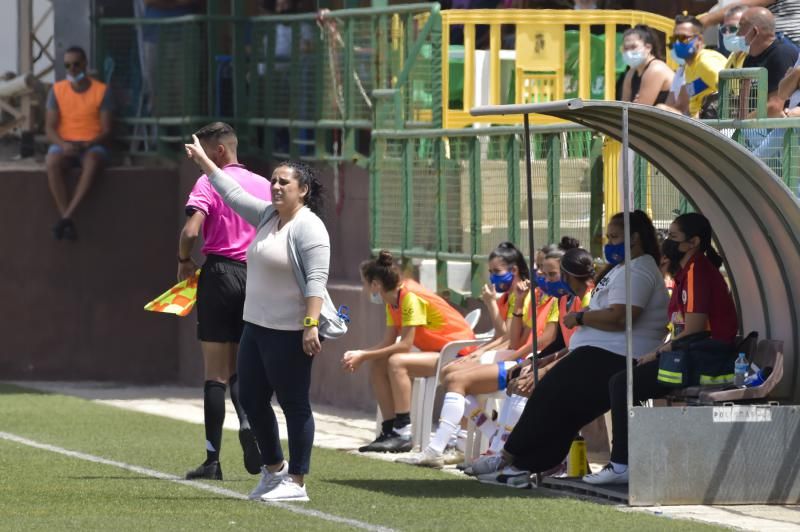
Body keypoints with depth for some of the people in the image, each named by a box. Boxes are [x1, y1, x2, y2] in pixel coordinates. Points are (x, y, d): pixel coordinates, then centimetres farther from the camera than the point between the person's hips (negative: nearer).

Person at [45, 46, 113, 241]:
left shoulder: (101, 91, 2)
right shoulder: (57, 90, 6)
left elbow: (106, 131, -1)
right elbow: (50, 127, 2)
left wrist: (88, 145, -21)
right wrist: (63, 145, -19)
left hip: (92, 145, -1)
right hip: (64, 144, 1)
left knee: (92, 162, -38)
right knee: (52, 162, -35)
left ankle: (66, 216, -42)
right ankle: (68, 222, -37)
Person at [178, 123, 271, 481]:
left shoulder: (209, 183, -6)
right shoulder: (263, 185, 9)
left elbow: (191, 230, -17)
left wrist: (184, 261, 0)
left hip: (220, 274, -5)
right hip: (255, 277, 5)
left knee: (215, 374, 0)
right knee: (239, 370, 15)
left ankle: (213, 460, 0)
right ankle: (247, 423, -14)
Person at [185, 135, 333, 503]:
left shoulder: (308, 227, -14)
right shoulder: (267, 216, 12)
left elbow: (316, 281, -21)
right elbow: (233, 193, 26)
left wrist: (311, 325, -28)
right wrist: (203, 161, 30)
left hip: (291, 332, -10)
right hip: (257, 326, 10)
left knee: (294, 405, -3)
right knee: (251, 399, 14)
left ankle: (296, 483, 3)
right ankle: (274, 469, 29)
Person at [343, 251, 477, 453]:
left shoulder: (411, 297, -21)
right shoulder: (393, 301, 7)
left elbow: (405, 345, -25)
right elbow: (388, 343, 5)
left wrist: (364, 356, -21)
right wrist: (358, 354, -10)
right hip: (436, 352, 10)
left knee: (396, 362, -28)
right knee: (377, 366, -1)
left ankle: (403, 434, -26)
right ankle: (390, 429, -2)